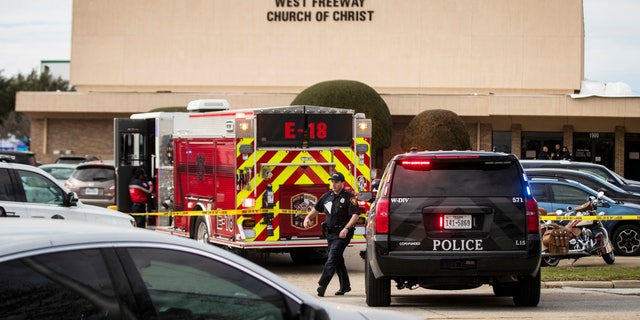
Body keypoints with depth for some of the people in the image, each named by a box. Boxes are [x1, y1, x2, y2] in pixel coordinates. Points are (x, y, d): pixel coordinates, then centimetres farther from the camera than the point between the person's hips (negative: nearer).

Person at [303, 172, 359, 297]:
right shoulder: (327, 196, 12)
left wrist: (347, 228, -27)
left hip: (341, 234, -7)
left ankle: (322, 285, -23)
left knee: (332, 258, -15)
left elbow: (355, 215, -16)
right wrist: (308, 218, 3)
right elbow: (316, 209, 21)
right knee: (338, 260, 14)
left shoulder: (349, 197, -8)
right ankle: (345, 285, 26)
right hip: (330, 233, 7)